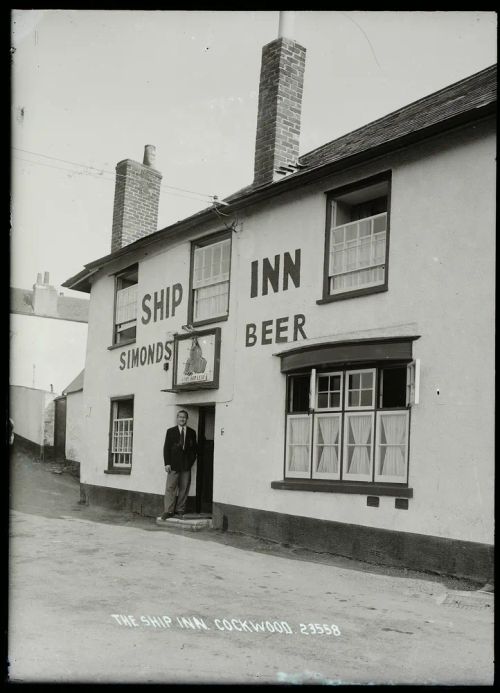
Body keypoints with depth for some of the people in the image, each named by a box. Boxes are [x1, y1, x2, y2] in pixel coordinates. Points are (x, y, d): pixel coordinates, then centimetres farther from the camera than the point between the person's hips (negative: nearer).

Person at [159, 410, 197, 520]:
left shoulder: (192, 432, 9)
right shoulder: (171, 431, 6)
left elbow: (194, 448, 12)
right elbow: (166, 448, 3)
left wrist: (191, 461, -1)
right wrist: (167, 463, -5)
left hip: (186, 465, 2)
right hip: (173, 465, -1)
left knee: (184, 489, 3)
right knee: (170, 488, -5)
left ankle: (180, 510, 11)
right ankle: (168, 511, -3)